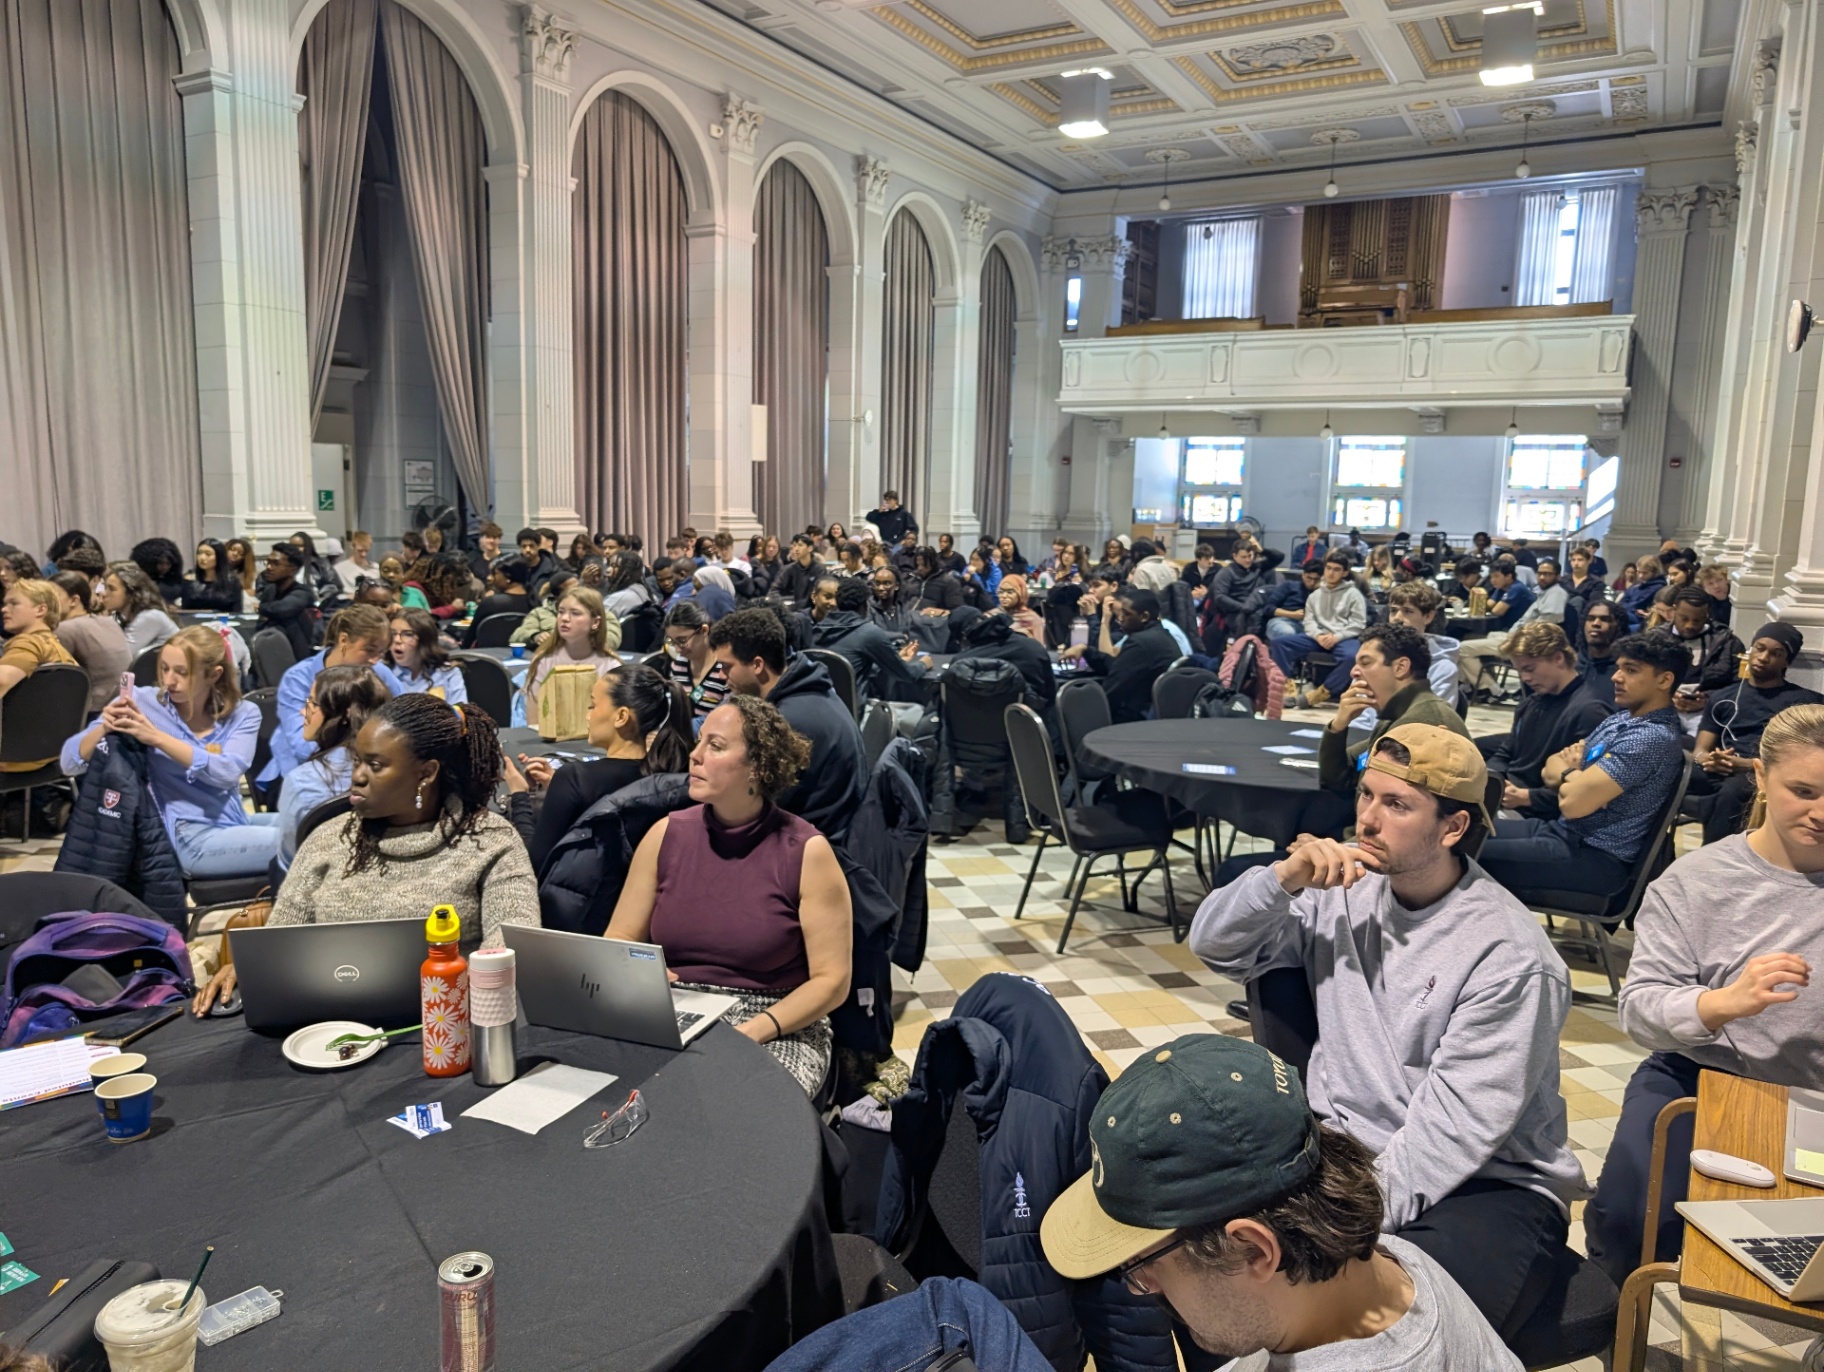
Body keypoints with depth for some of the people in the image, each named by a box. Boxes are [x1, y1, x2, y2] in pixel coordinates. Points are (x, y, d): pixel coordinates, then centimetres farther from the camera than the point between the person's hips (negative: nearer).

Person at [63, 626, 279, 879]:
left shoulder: (243, 713, 3)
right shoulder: (146, 705, -2)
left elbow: (227, 773, -16)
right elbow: (70, 763, -4)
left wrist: (157, 737, -25)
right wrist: (105, 728, -24)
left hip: (236, 824, 4)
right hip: (193, 837, -4)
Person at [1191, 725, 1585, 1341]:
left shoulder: (1509, 955, -17)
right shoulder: (1344, 886, 1)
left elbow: (1456, 1126, -20)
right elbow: (1215, 946, 2)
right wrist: (1284, 879, -16)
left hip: (1483, 1181, -5)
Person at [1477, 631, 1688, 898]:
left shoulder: (1653, 738, -20)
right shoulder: (1622, 717, 9)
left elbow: (1572, 802, -26)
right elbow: (1550, 772, 12)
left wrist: (1566, 772, -4)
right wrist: (1572, 771, -10)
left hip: (1597, 858, -9)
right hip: (1563, 830, 9)